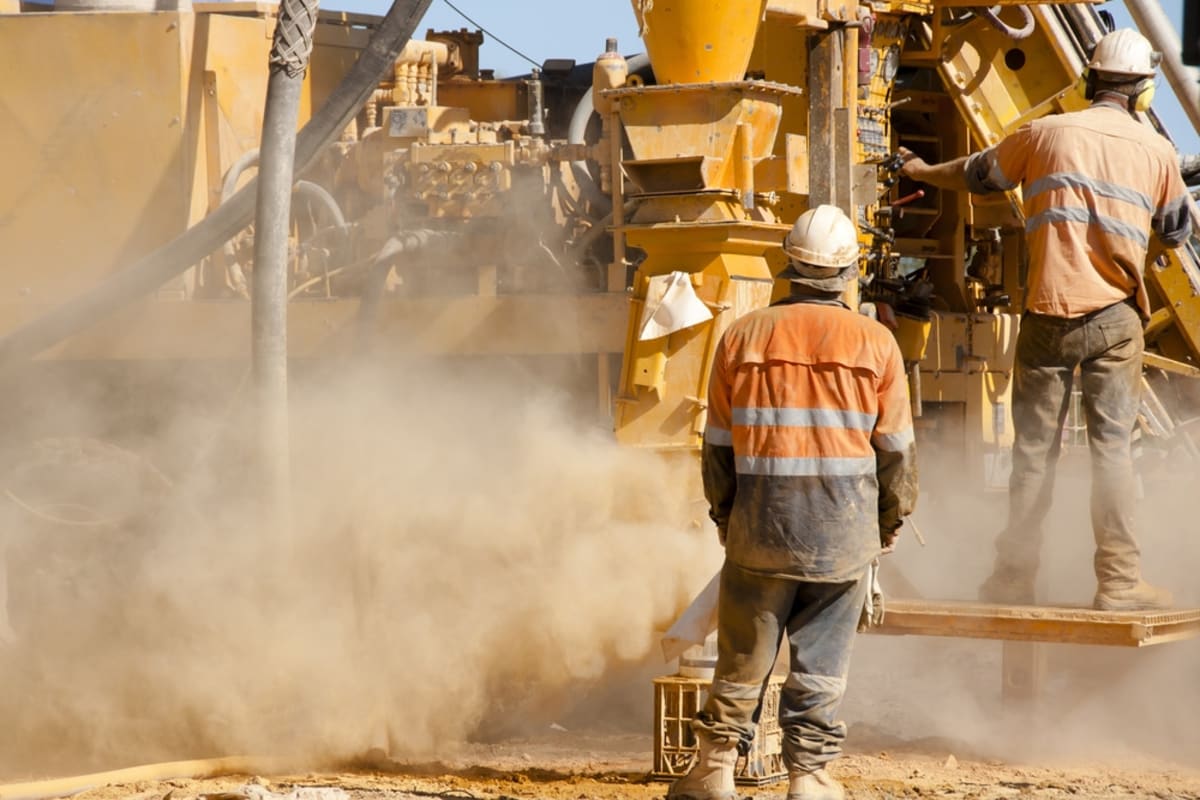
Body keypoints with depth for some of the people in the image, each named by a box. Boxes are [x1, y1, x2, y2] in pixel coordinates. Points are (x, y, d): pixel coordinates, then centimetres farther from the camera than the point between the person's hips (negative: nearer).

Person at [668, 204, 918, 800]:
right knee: (822, 660, 6)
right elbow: (896, 449, 1)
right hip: (845, 529, -1)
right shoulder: (875, 343, -3)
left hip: (761, 527, 1)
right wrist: (891, 521, 15)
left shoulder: (743, 336, -1)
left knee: (743, 656, 11)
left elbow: (718, 445, 5)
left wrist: (723, 515, 18)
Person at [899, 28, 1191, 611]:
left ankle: (1015, 577, 12)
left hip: (1048, 315, 1)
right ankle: (1118, 580, -3)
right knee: (1112, 447, 1)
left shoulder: (1046, 133, 3)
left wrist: (922, 171, 38)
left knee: (1034, 448, 7)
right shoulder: (1157, 151, 3)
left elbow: (977, 175, 19)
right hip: (1115, 319, 0)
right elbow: (1176, 232, 18)